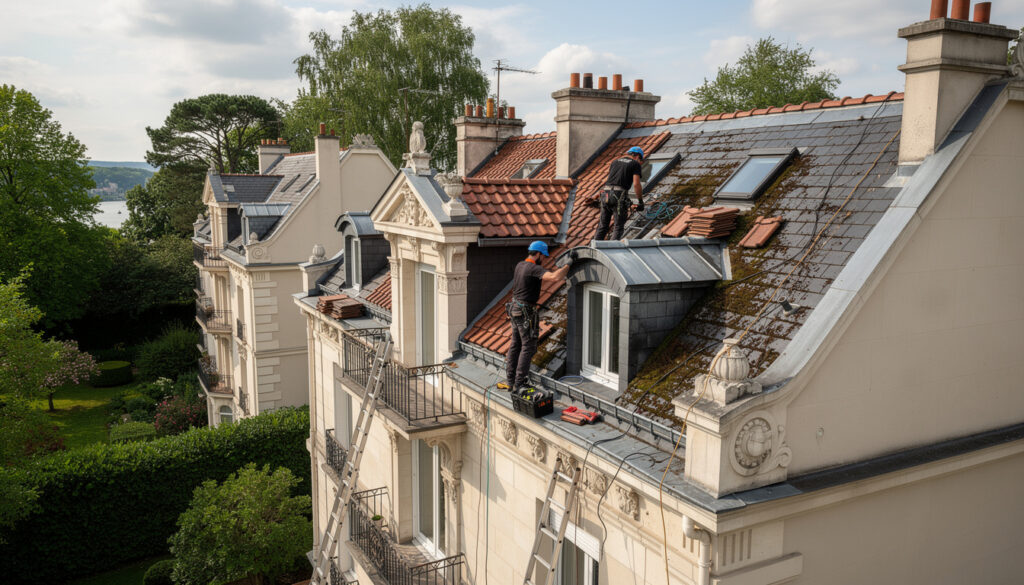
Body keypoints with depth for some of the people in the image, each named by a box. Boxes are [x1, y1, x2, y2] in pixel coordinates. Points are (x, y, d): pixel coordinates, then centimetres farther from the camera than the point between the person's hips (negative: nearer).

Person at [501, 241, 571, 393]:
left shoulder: (520, 265, 8)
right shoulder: (534, 269, -19)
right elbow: (555, 276, -35)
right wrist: (567, 265, -20)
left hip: (515, 309, 9)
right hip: (525, 312, -9)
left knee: (516, 345, 15)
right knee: (528, 347, -2)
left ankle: (510, 380, 20)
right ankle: (519, 383, 0)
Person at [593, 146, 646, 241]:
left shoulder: (616, 161, 23)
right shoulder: (636, 164, 6)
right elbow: (636, 184, -6)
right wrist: (640, 201, 1)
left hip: (606, 194, 5)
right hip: (619, 196, -5)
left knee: (602, 225, 14)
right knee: (618, 227, 3)